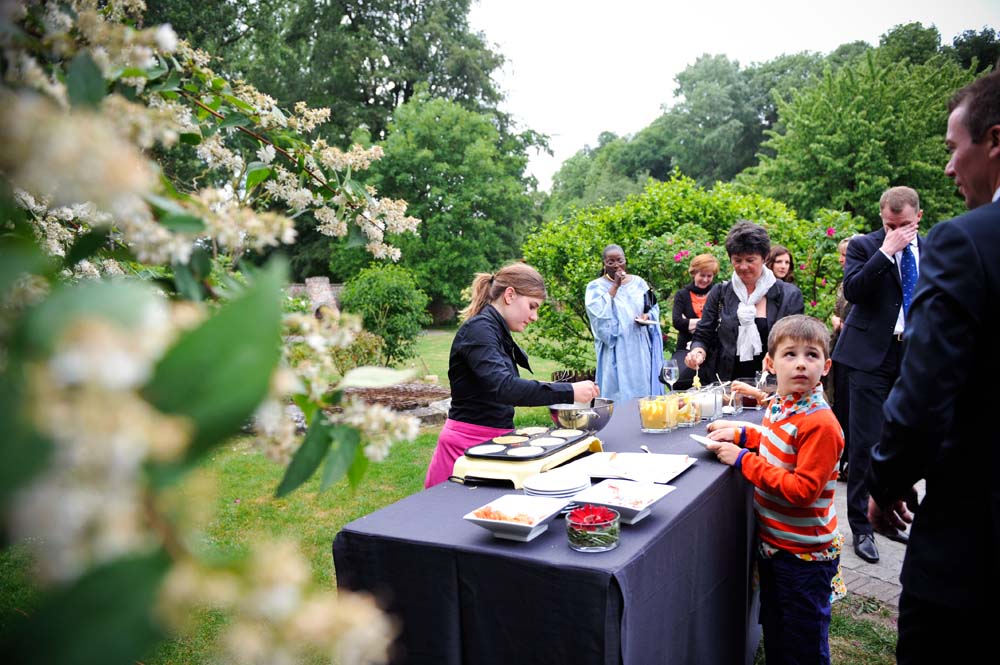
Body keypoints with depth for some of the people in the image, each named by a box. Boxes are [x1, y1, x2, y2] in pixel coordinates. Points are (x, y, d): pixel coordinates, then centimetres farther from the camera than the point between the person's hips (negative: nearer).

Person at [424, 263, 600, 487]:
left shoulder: (498, 333, 14)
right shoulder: (479, 330, -15)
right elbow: (503, 387, -29)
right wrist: (568, 392, -28)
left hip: (492, 440, 9)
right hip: (469, 442, -9)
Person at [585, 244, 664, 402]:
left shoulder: (638, 282, 9)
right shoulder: (596, 287, -1)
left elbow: (653, 307, 14)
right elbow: (599, 313, -17)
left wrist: (647, 316, -9)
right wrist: (615, 286, -16)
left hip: (640, 349, 4)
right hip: (616, 350, -3)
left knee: (643, 389, 5)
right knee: (618, 393, -5)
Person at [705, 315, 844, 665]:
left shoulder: (820, 423, -26)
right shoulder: (779, 405, 0)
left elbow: (803, 490, -30)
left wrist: (744, 460, -25)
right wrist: (742, 434, 4)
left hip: (804, 555, -8)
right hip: (773, 542, 8)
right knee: (774, 634, 24)